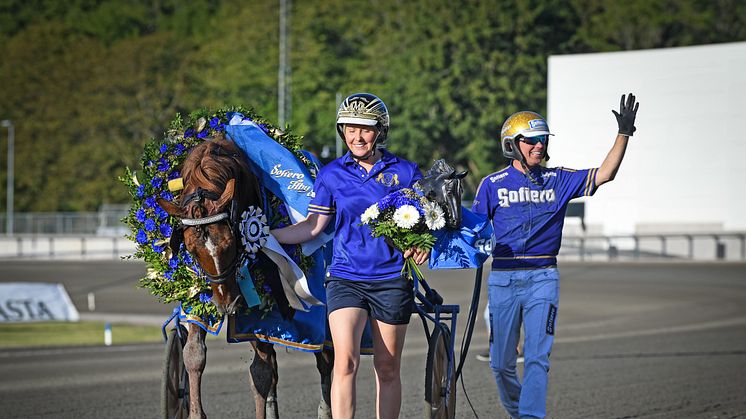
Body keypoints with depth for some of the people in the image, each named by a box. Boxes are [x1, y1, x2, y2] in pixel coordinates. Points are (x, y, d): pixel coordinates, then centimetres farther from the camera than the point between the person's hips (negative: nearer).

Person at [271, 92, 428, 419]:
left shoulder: (405, 172, 3)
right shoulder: (331, 174, 4)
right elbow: (314, 225, 5)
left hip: (391, 280, 1)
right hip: (345, 278, -1)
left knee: (388, 369, 8)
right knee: (345, 362, -16)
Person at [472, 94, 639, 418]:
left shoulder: (558, 180, 7)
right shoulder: (493, 184, 4)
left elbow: (604, 174, 1)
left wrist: (624, 134, -7)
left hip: (543, 278, 0)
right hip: (503, 278, 0)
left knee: (537, 358, -12)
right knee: (501, 363, 7)